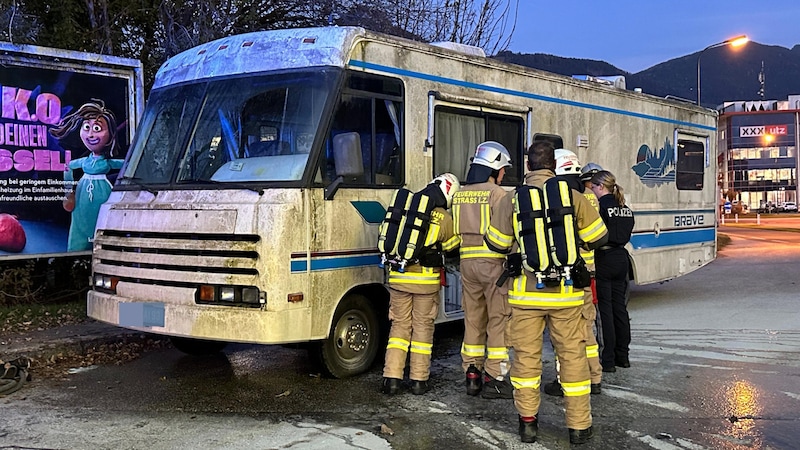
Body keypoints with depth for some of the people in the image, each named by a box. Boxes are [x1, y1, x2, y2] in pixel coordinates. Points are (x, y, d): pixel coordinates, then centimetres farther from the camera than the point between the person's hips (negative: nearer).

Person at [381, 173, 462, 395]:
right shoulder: (445, 218, -6)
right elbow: (451, 246, 9)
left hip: (398, 277, 3)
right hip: (426, 280, -3)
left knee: (400, 325, 12)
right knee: (423, 327, 10)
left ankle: (392, 377, 7)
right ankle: (418, 380, 14)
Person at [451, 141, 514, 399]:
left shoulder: (459, 195, 11)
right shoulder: (498, 194, -9)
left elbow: (454, 231, 12)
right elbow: (504, 232, -15)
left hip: (467, 262, 6)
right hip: (493, 263, -6)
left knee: (473, 319, 14)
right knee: (498, 320, 1)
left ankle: (472, 375, 19)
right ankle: (494, 378, 2)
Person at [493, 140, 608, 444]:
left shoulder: (513, 200, -4)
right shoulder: (572, 197, -5)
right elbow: (599, 237, 3)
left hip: (526, 291, 0)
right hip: (565, 292, 0)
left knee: (526, 355, 10)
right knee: (572, 355, 9)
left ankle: (528, 422, 18)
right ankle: (579, 426, 16)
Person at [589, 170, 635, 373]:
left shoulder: (600, 207, -14)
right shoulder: (625, 208, 10)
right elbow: (626, 235, 13)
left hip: (604, 260, -8)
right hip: (621, 259, 8)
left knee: (605, 309, -3)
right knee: (620, 307, 14)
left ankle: (608, 360, 0)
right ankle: (623, 356, 22)